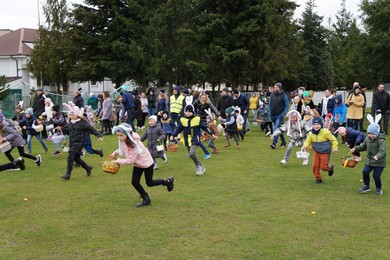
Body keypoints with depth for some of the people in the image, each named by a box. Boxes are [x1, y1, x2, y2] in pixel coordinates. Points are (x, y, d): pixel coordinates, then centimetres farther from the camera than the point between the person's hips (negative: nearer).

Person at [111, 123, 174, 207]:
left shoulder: (133, 143, -37)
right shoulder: (123, 141, -13)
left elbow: (130, 160, -33)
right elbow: (123, 149, 8)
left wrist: (118, 161, -26)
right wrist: (115, 153, -9)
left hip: (146, 162, -7)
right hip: (137, 164, 7)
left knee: (149, 183, 7)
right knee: (134, 182, 0)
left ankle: (168, 181, 31)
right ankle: (146, 199, 20)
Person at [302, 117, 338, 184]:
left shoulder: (325, 132, -18)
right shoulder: (311, 134, -5)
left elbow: (333, 139, -8)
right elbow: (308, 141, 5)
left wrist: (334, 147, -12)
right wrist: (305, 146, -15)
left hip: (325, 153, -4)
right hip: (316, 152, 4)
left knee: (323, 167, -4)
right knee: (315, 166, -1)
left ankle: (330, 167, 32)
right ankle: (318, 178, 20)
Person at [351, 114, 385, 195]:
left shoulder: (381, 140, -22)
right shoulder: (367, 139, 0)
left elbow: (382, 152, -32)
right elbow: (363, 147, 18)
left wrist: (377, 156, -51)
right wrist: (355, 149, 6)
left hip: (379, 162, -6)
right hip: (369, 161, 6)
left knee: (376, 175, -6)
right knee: (365, 171, -4)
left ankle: (379, 188, 20)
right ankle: (366, 186, 17)